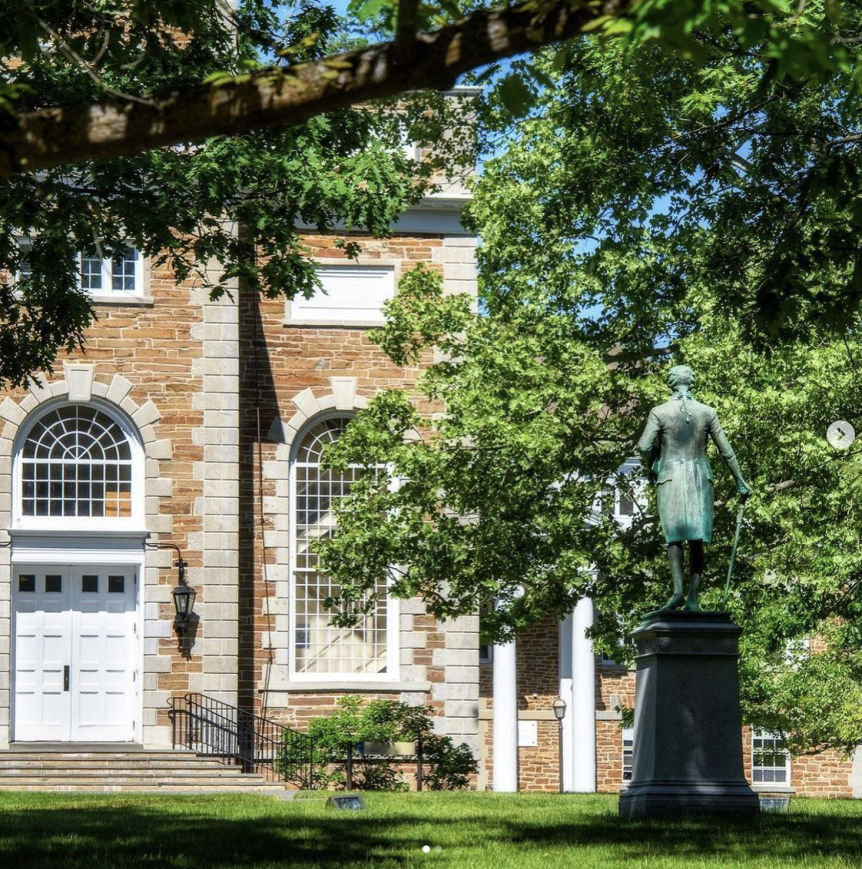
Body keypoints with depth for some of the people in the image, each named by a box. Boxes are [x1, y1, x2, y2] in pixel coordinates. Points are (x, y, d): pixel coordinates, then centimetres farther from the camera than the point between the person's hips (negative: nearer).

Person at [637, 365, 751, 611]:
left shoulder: (659, 412, -3)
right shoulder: (707, 412, 4)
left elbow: (644, 447, -11)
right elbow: (726, 450, 5)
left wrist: (651, 466, 11)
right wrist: (740, 482, 13)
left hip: (670, 477, -2)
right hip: (700, 478, 2)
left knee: (674, 536, 2)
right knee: (697, 539, 5)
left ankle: (677, 590, -17)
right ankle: (693, 598, -1)